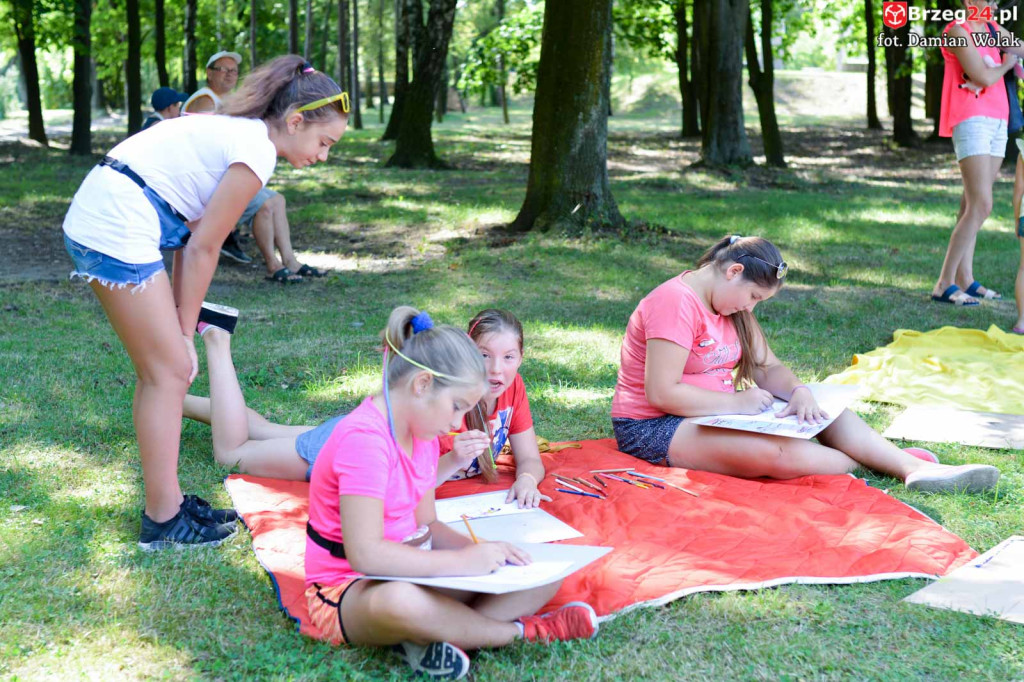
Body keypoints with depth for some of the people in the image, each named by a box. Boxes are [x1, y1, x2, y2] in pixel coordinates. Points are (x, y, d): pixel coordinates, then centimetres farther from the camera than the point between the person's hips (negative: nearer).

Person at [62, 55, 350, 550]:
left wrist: (180, 322, 14)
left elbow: (190, 234, 15)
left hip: (94, 221, 10)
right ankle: (163, 522, 7)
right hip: (118, 231, -10)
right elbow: (203, 248, -9)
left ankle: (166, 502, 24)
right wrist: (185, 331, 1)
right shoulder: (258, 151, -12)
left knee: (159, 368, 14)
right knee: (170, 370, -2)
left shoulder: (236, 132, 16)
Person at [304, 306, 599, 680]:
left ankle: (430, 636, -21)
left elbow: (426, 525, 11)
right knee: (399, 601, -45)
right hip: (347, 591, -9)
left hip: (410, 573, 9)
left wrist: (481, 551, -8)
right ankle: (521, 631, -19)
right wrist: (463, 560, -26)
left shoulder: (423, 435, 7)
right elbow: (365, 553, -30)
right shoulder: (364, 438, -23)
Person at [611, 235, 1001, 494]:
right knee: (777, 453, -31)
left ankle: (916, 468, -14)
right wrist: (737, 402, -18)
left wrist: (799, 392, -12)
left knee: (822, 411, -4)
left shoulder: (733, 307, 12)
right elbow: (661, 392, -26)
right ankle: (877, 463, -11)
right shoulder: (676, 303, -20)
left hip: (714, 412, 10)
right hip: (653, 428, -10)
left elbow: (768, 367, 10)